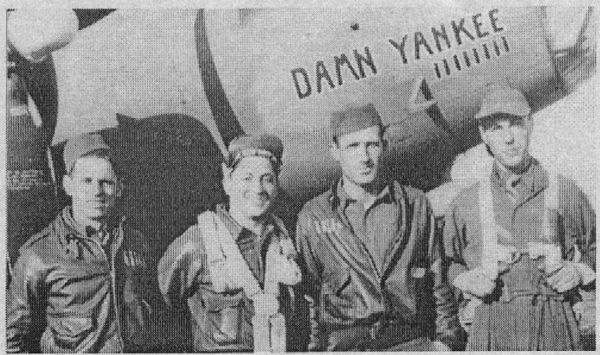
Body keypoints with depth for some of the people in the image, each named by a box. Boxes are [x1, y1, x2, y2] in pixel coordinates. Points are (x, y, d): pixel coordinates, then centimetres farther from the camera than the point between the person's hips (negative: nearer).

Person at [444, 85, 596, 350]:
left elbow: (595, 249, 19)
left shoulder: (565, 192, 8)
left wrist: (579, 272, 0)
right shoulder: (465, 204, 10)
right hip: (489, 327, 0)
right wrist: (464, 279, -1)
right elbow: (448, 264, 20)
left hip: (553, 327, 0)